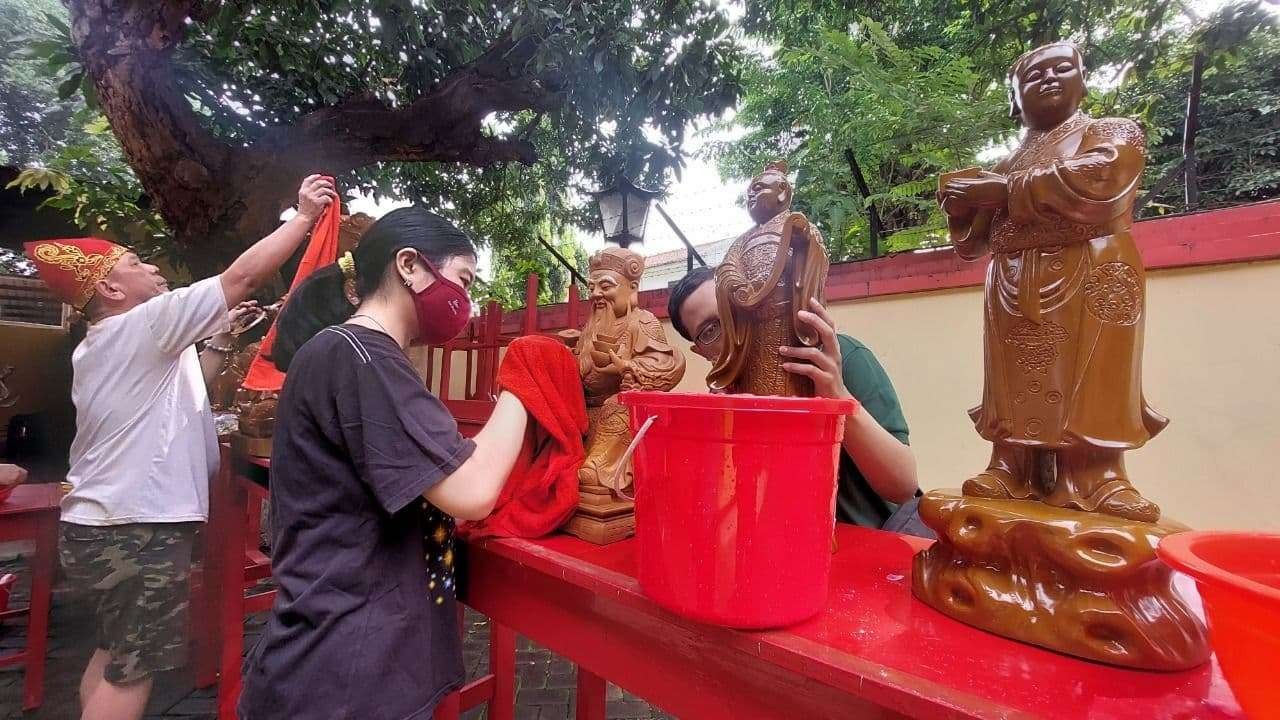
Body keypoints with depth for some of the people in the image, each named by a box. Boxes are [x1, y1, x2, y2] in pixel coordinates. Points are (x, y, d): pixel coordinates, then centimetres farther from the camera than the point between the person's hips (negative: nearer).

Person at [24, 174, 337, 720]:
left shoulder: (97, 348, 14)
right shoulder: (141, 325, -15)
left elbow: (173, 393, 20)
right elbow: (244, 275, -20)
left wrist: (218, 339, 16)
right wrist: (304, 215, -15)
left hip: (100, 523, 10)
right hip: (138, 527, -10)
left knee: (115, 652, 23)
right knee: (132, 668, 3)